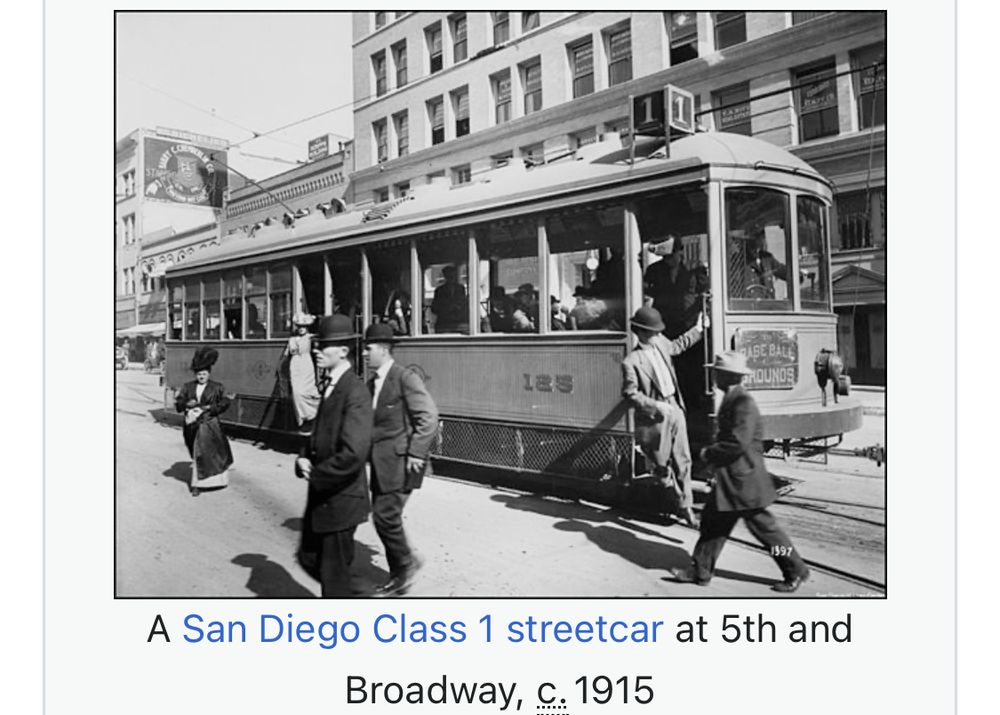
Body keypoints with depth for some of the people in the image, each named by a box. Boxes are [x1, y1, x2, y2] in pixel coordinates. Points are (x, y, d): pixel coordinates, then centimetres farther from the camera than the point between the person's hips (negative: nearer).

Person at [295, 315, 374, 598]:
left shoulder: (355, 392, -22)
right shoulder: (327, 384, 7)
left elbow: (353, 453, -29)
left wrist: (316, 475, -15)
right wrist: (304, 459, -2)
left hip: (341, 498, -9)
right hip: (320, 495, 9)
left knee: (333, 572, 7)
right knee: (309, 557, 21)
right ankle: (344, 595, 41)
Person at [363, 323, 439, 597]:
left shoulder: (405, 378, -12)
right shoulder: (371, 384, 13)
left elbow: (428, 416, -16)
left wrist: (416, 453, -18)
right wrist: (368, 450, 11)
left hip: (400, 460, -8)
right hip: (380, 462, 8)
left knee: (385, 515, -10)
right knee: (383, 517, 11)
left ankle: (406, 562, 14)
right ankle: (398, 577, 24)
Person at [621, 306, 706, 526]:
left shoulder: (661, 344, 7)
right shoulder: (631, 362, -15)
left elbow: (677, 345, 30)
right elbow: (630, 393, -14)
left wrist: (698, 330, 32)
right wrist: (656, 405, -21)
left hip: (675, 409, 6)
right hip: (654, 417, -6)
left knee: (683, 461, 8)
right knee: (661, 463, 6)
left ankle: (686, 507, 19)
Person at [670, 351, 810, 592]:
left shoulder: (744, 403, -21)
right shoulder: (731, 400, 10)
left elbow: (738, 443, -27)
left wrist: (709, 453, -15)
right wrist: (713, 452, 9)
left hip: (744, 479, -10)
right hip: (728, 479, 10)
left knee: (763, 527, 3)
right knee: (713, 521, 12)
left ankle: (796, 572, 20)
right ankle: (700, 571, 21)